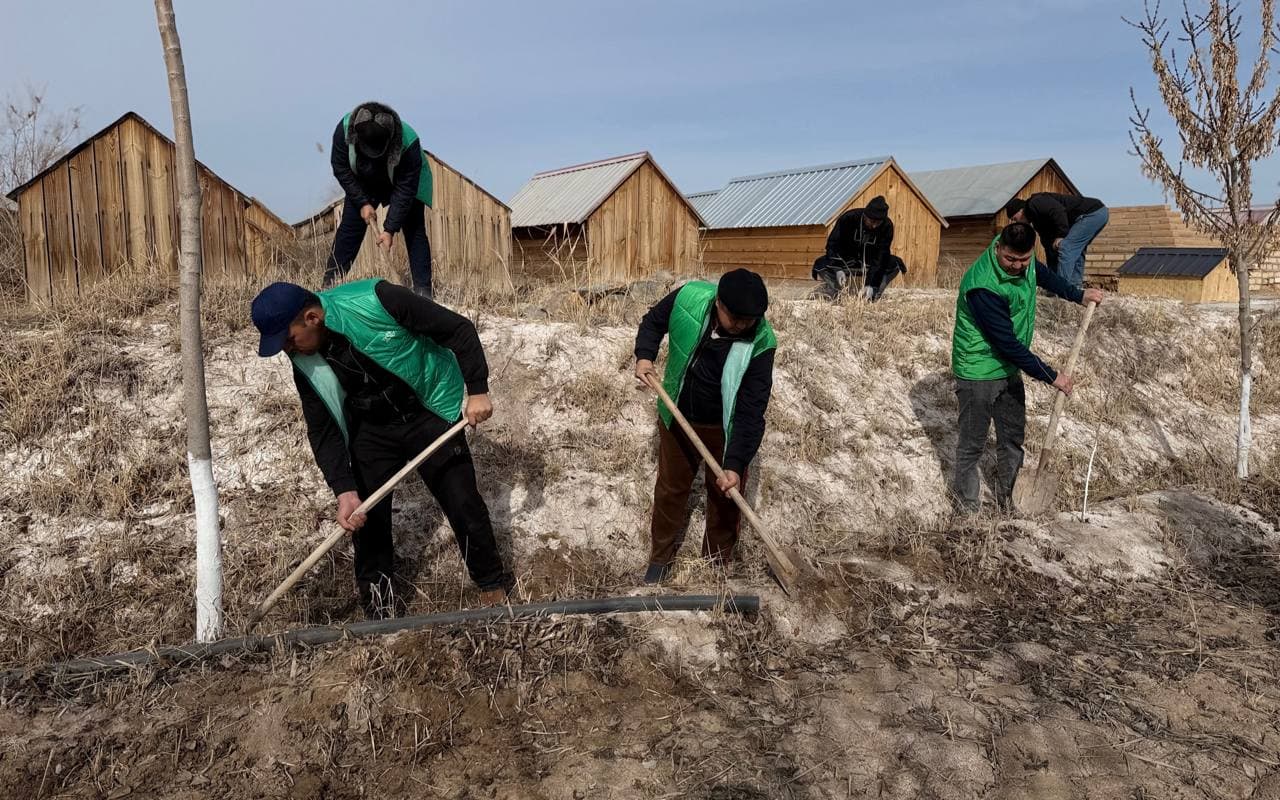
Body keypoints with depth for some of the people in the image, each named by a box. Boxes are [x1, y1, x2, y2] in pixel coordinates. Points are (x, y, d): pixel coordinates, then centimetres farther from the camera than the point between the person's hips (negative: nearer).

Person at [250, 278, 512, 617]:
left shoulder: (376, 301, -30)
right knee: (365, 513, 4)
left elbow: (458, 329, -22)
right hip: (370, 429, 4)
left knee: (463, 503, -1)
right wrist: (344, 490, -20)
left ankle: (494, 584, 22)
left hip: (430, 414, -4)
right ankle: (376, 601, 26)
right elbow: (323, 432, -8)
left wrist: (477, 390, -23)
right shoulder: (306, 365, -13)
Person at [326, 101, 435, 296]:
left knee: (414, 232, -12)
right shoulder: (344, 129, -32)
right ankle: (330, 284, 2)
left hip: (406, 184, -2)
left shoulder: (409, 143, -40)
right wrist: (362, 203, -21)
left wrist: (390, 229, -36)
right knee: (348, 229, -4)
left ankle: (423, 291, -13)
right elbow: (340, 169, -16)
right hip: (363, 184, 3)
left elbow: (404, 190, -34)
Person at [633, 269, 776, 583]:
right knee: (670, 488, 18)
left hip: (725, 426, -2)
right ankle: (661, 557, 39)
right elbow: (653, 321, -1)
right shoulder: (689, 297, -25)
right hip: (678, 416, 2)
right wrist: (644, 355, -16)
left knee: (725, 497, 12)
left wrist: (736, 464, -36)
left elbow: (751, 410, -30)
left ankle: (717, 564, 36)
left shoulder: (760, 343, -30)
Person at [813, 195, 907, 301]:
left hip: (870, 262, 1)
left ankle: (873, 295, -28)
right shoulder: (848, 218, -23)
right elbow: (833, 244, -20)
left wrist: (871, 283, -35)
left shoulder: (887, 226, -20)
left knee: (895, 263, -27)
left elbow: (881, 255, -24)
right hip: (846, 260, -1)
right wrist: (838, 270, -36)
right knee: (821, 264, -30)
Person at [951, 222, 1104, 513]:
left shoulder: (1025, 257, -8)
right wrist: (1051, 376, -19)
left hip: (1009, 368, 8)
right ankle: (967, 507, 17)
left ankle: (1008, 500, 29)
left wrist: (1079, 295, 14)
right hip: (978, 373, -8)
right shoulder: (983, 287, -32)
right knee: (972, 445, 3)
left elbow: (1042, 274, 21)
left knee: (1013, 439, 15)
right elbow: (1008, 344, -27)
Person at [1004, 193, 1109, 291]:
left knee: (1065, 248, -13)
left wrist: (1061, 236, -20)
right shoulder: (1037, 221, 22)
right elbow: (1049, 246, 24)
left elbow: (1059, 211, -25)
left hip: (1093, 212, -11)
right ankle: (1075, 288, 19)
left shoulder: (1035, 203, -7)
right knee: (1076, 253, 18)